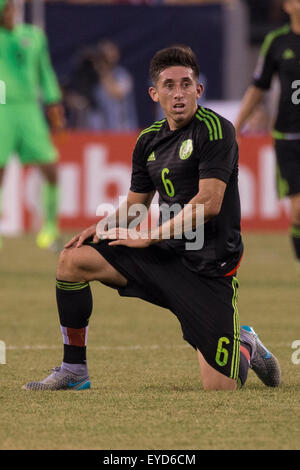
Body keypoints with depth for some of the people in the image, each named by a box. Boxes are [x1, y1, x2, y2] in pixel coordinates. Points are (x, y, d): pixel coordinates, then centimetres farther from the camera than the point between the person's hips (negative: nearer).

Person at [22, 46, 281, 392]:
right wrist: (104, 226, -4)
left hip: (208, 268, -7)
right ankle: (73, 372, 4)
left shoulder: (214, 129, -13)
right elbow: (135, 205, 19)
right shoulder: (149, 140, 9)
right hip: (164, 256, 7)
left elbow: (209, 203, -20)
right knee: (73, 259, -6)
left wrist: (149, 235, -15)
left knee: (218, 388, -13)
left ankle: (245, 347, 25)